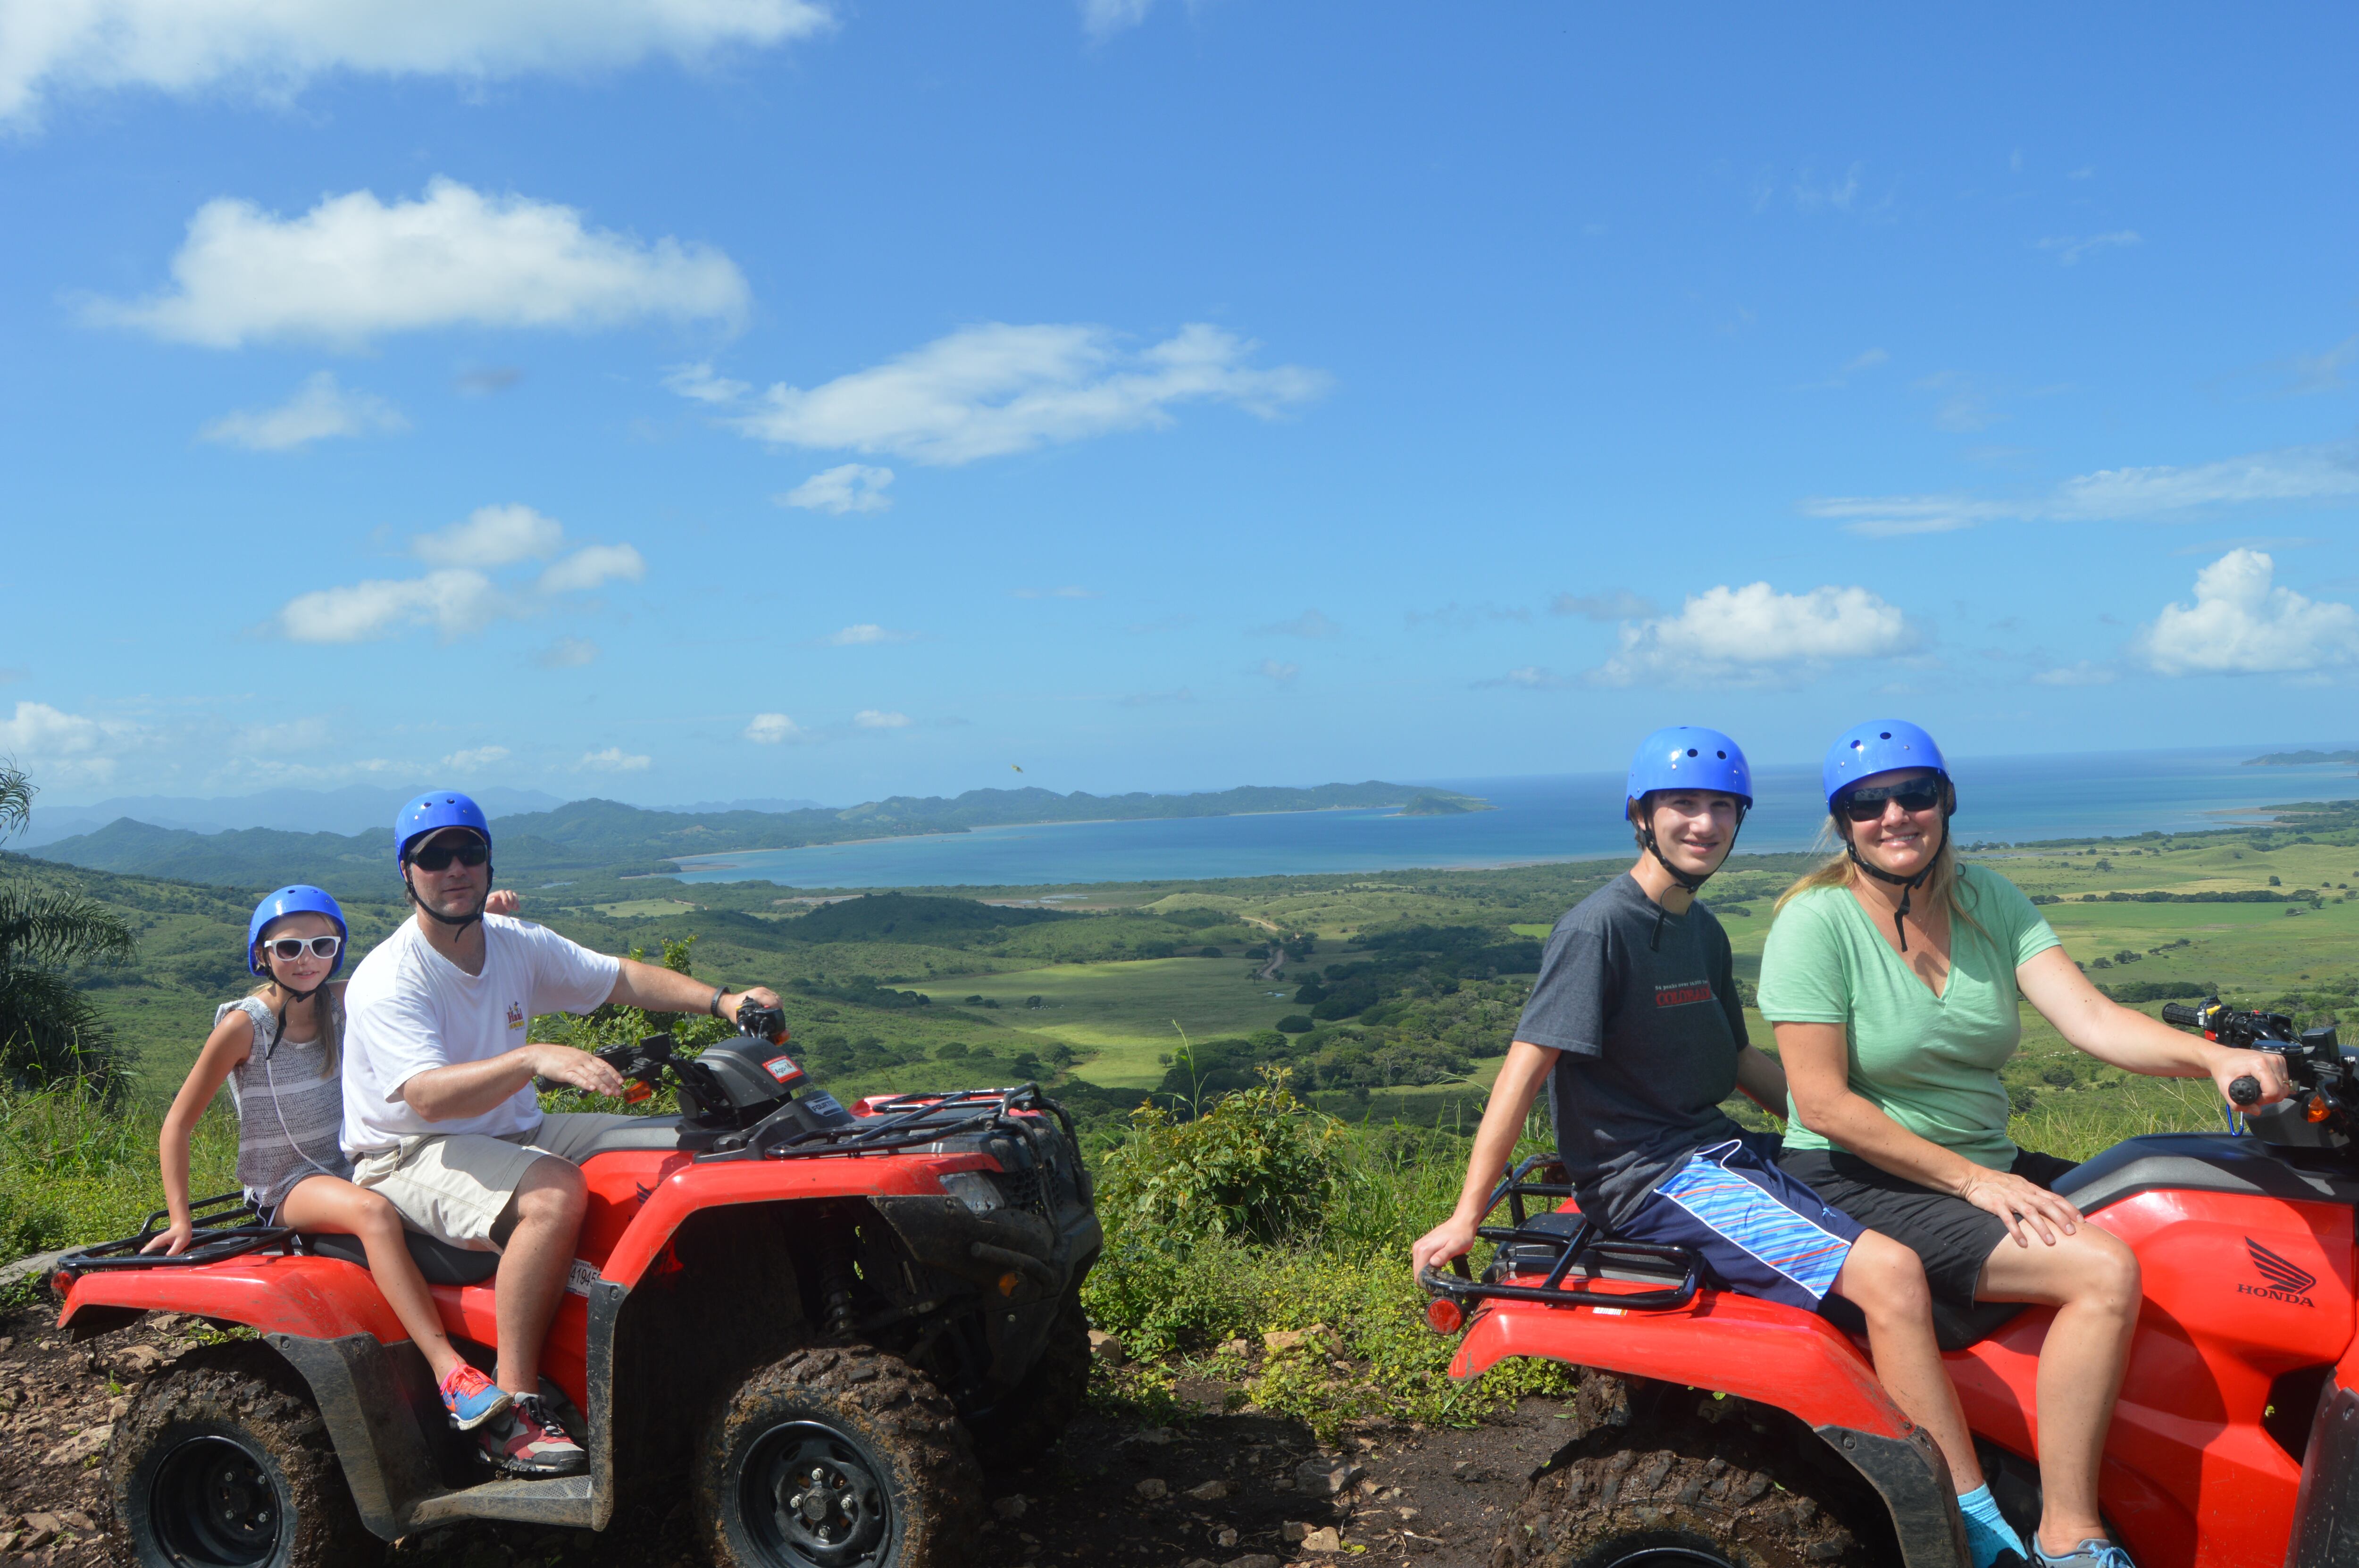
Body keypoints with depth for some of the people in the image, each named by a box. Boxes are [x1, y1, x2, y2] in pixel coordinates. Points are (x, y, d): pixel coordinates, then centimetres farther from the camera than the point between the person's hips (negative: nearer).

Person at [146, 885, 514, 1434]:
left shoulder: (343, 1003, 3)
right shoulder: (244, 1025, -9)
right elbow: (177, 1124, -5)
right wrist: (180, 1221, -11)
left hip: (349, 1166, 5)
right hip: (283, 1187, -5)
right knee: (374, 1211, -38)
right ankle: (451, 1373, -46)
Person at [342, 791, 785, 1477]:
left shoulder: (515, 943, 3)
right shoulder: (386, 982, -18)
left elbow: (622, 978, 9)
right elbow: (430, 1096, -32)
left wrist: (721, 1000, -6)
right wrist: (535, 1058, -46)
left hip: (513, 1133, 8)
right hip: (410, 1157, -7)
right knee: (555, 1191, -36)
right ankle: (512, 1412, -30)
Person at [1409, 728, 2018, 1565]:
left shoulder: (1704, 932, 15)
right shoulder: (1600, 926, -13)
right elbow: (1527, 1065, -17)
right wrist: (1465, 1218, -19)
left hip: (1719, 1152, 10)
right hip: (1652, 1181, -10)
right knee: (1888, 1272, -21)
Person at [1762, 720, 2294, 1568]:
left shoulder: (1987, 899, 5)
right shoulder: (1816, 921, -13)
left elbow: (2088, 1016, -8)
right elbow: (1824, 1103, -17)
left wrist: (2213, 1058, -26)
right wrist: (1972, 1181, -18)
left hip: (1986, 1166, 7)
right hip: (1856, 1184, -7)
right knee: (2102, 1272, -24)